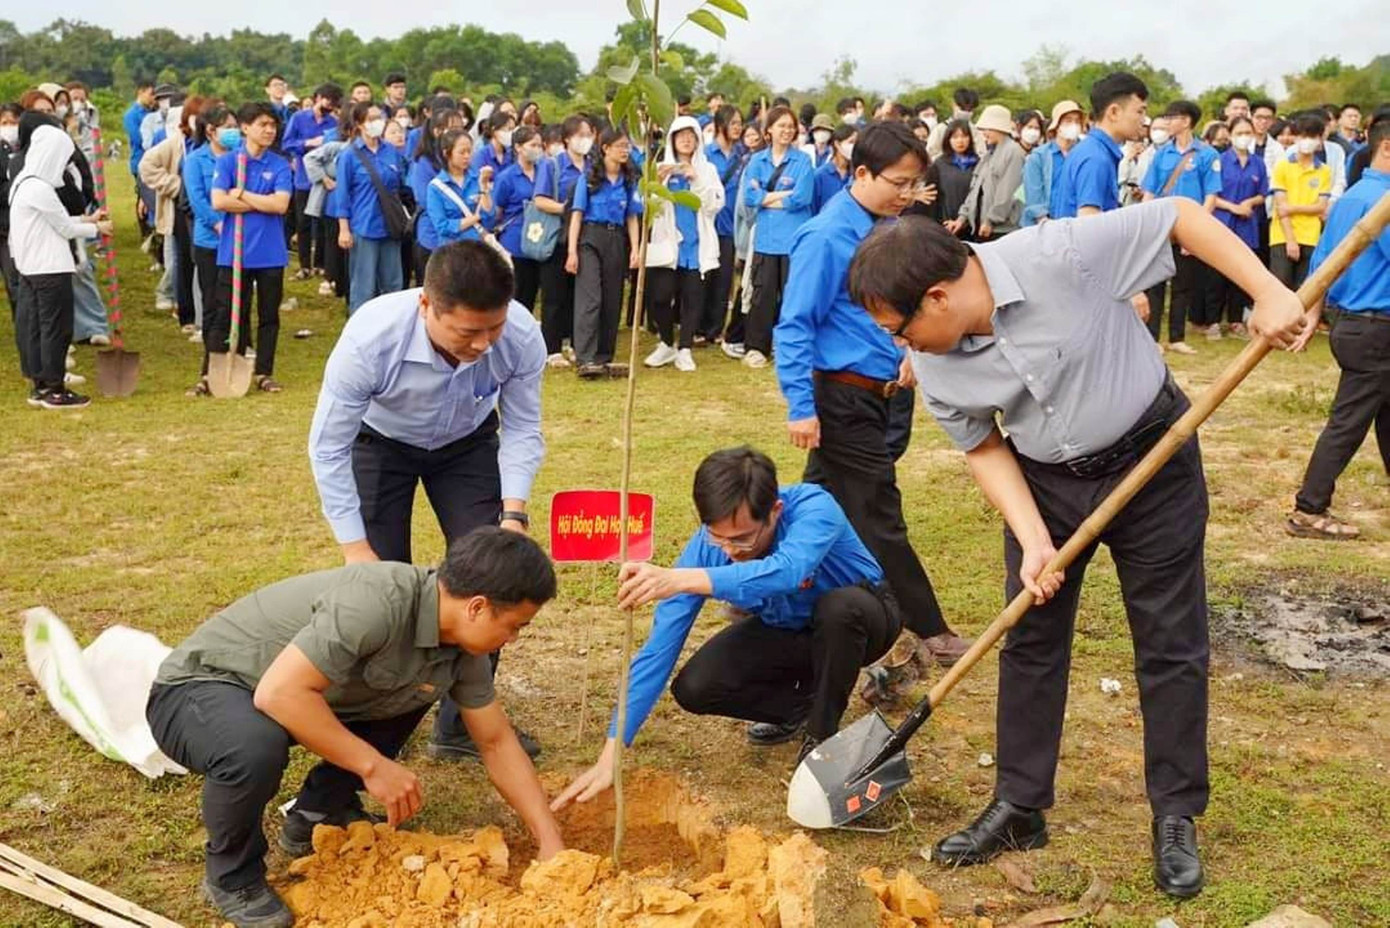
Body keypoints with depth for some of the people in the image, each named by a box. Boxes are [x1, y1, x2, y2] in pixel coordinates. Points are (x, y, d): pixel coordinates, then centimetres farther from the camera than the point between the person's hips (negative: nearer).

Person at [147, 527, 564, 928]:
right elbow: (279, 692, -38)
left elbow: (497, 743, 4)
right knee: (256, 747, -38)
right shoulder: (378, 601, -33)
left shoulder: (463, 649, -6)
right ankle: (232, 876, -8)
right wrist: (373, 765, -29)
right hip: (198, 687, -8)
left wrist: (549, 839, -1)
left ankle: (317, 814, 15)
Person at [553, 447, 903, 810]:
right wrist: (611, 753, -31)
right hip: (784, 631, 3)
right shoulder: (709, 544, -25)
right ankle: (801, 707, 7)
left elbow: (787, 570, -57)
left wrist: (681, 579, -69)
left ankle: (821, 733, -13)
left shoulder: (813, 507, -35)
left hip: (857, 617, -3)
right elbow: (659, 646, -26)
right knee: (693, 689, -19)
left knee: (841, 606, -39)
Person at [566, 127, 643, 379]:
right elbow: (577, 214, -3)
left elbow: (632, 218, 10)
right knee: (590, 298, -12)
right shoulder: (589, 177, -1)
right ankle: (585, 360, -18)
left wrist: (634, 249, -2)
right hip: (590, 238, -4)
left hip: (617, 241, 4)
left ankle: (604, 358, 12)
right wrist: (572, 251, -9)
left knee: (612, 302, 5)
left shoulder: (630, 180, 8)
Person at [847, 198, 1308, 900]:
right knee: (1029, 641, 8)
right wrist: (1033, 541, -15)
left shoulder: (1059, 255, -31)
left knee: (1171, 645, 4)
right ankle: (1018, 808, 23)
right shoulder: (933, 366, -16)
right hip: (1044, 480, 4)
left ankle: (1177, 819, 19)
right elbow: (985, 447, -4)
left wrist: (1268, 293, -29)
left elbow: (1180, 215, -22)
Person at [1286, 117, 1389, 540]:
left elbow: (1320, 262, 14)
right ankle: (1308, 512, 0)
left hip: (1348, 322, 10)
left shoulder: (1348, 198, 12)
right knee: (1348, 424, -4)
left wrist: (1314, 317, 18)